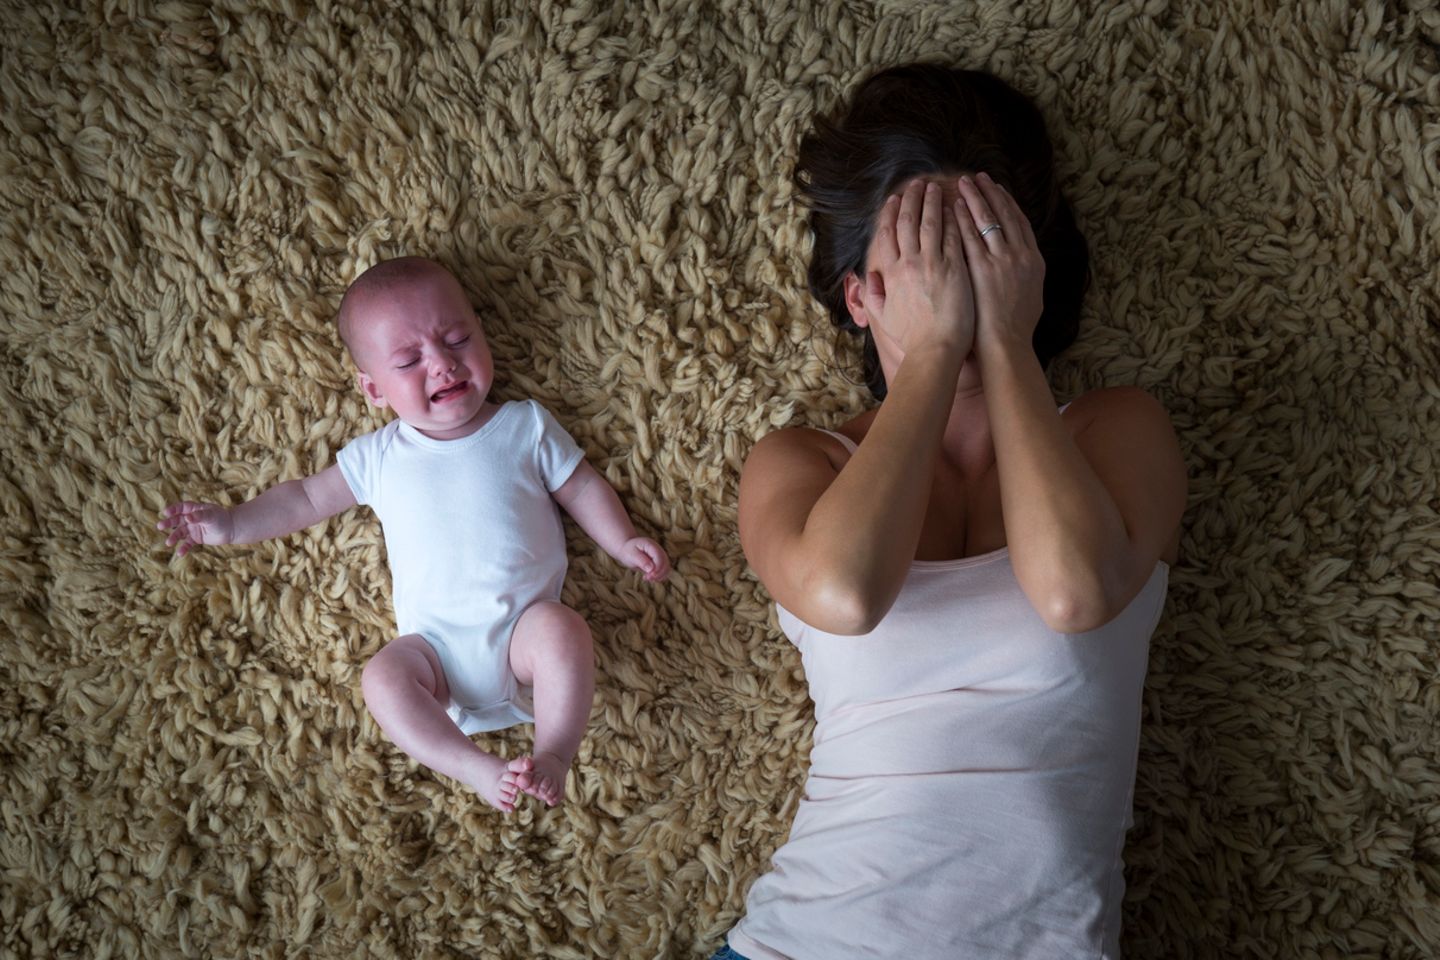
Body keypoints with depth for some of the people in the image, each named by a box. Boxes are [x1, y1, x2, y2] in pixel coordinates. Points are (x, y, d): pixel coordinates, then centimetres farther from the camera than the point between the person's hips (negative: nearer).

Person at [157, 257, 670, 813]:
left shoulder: (526, 425, 9)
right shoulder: (379, 456, 11)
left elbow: (582, 487, 13)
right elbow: (308, 499, 18)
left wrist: (625, 543, 1)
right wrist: (233, 525, 10)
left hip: (524, 623, -1)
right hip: (437, 643, 2)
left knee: (562, 628, -32)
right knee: (382, 677, -24)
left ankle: (555, 756, -24)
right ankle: (476, 768, -26)